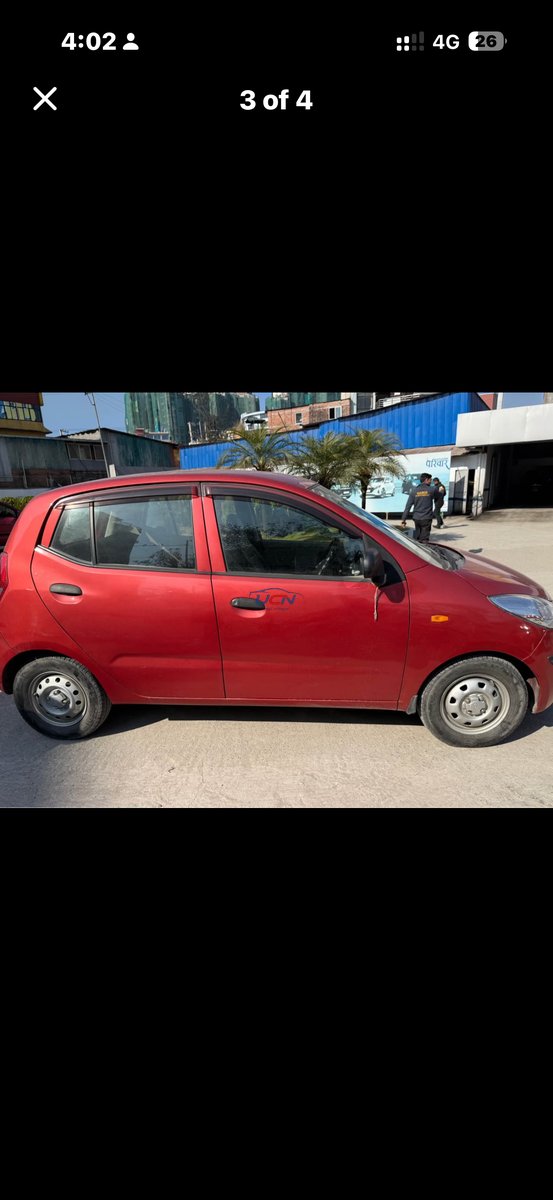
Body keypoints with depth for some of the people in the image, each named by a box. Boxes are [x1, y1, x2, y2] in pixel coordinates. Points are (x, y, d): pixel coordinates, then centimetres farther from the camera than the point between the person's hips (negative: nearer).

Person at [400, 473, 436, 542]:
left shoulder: (414, 490, 0)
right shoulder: (431, 490, -5)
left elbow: (408, 506, -3)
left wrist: (403, 519, -1)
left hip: (416, 518, 3)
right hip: (426, 518, -3)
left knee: (417, 538, 17)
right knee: (424, 539, 0)